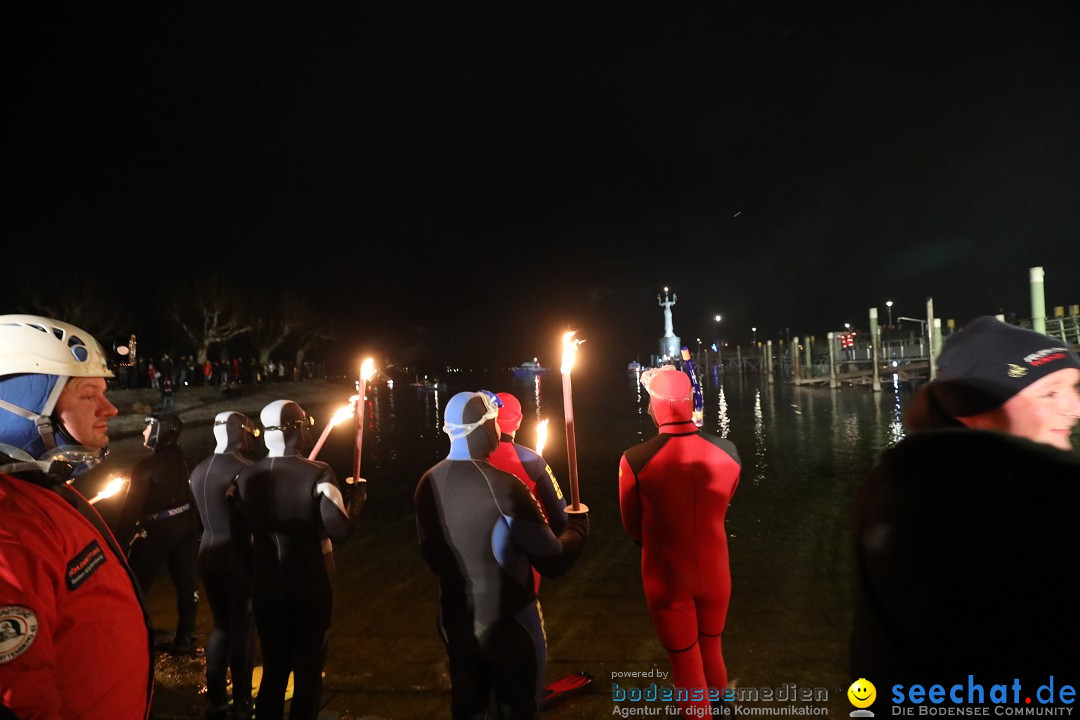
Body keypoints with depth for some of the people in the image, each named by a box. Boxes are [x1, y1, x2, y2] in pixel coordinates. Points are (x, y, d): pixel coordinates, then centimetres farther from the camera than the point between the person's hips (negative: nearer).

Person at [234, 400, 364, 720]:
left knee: (273, 668, 20)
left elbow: (250, 526, 6)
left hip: (267, 584, 4)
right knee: (308, 670, 14)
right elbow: (339, 530, -23)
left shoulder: (247, 475, -5)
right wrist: (357, 496, -7)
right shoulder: (318, 473, -20)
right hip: (311, 584, -4)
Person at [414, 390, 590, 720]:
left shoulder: (427, 483, -5)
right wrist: (578, 525, 0)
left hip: (454, 621, 6)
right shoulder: (503, 485, -24)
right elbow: (553, 562, -18)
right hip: (508, 621, -5)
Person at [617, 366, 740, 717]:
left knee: (686, 663, 17)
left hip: (667, 579, -3)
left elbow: (632, 528, -8)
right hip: (714, 572, 4)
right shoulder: (728, 451, -14)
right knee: (712, 653, 28)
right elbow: (719, 511, 3)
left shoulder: (634, 460, -24)